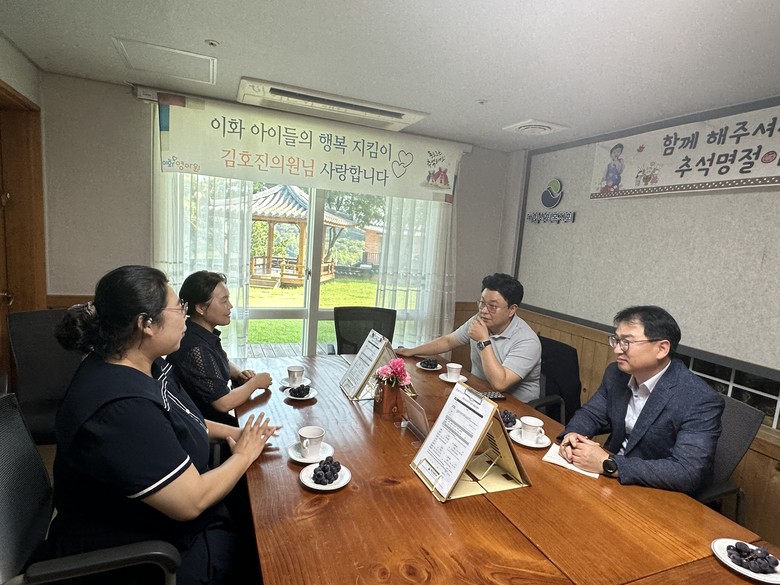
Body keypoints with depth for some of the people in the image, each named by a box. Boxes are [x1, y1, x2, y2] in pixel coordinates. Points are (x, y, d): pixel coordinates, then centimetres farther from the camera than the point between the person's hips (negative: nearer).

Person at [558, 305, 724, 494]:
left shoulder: (701, 401, -22)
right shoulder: (616, 374, -5)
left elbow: (689, 473, -28)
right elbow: (591, 414, 5)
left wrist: (609, 465, -30)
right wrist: (572, 435, -17)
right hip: (610, 479, 6)